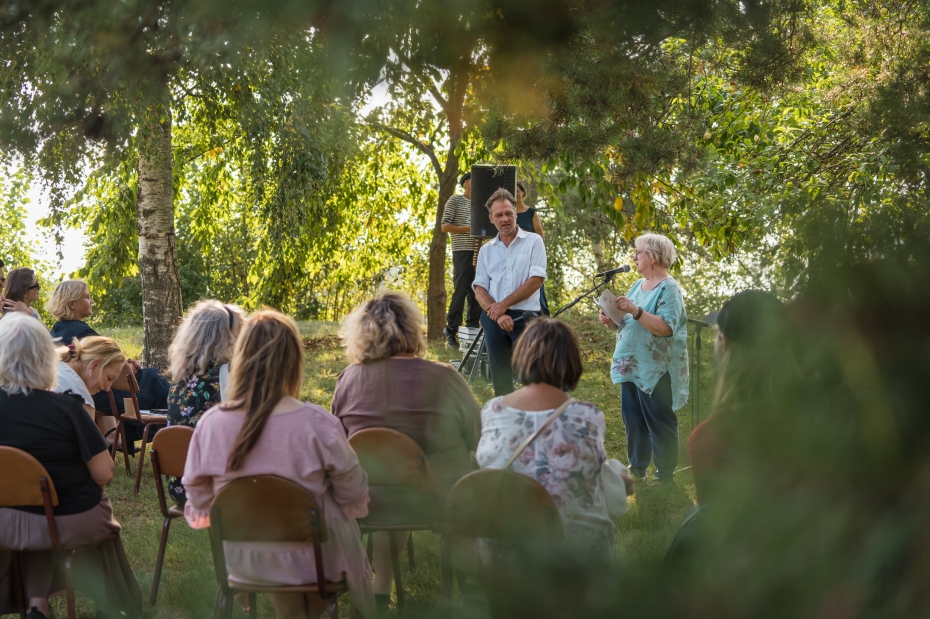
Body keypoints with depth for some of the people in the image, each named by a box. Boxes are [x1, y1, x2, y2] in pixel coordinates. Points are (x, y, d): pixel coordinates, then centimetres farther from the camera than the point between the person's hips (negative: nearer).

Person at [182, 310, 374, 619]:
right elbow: (354, 495, -12)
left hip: (242, 561, 3)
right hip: (309, 560, -3)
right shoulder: (317, 424, -26)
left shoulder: (210, 423, -17)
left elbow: (198, 501, -4)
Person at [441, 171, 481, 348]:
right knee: (460, 291, -6)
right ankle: (451, 330, 1)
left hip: (477, 252, 6)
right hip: (462, 252, -6)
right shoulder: (455, 201, -1)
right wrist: (469, 229, -14)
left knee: (476, 292, 5)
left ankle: (472, 327, 12)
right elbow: (445, 227, -7)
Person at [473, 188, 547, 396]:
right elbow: (479, 289, 5)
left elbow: (536, 280, -8)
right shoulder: (486, 250, 12)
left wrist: (503, 305, -11)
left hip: (525, 317, -4)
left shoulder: (533, 241, 1)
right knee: (500, 379, 7)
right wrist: (496, 314, -13)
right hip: (493, 319, 4)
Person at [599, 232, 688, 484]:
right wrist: (611, 321, 2)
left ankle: (666, 473, 8)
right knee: (633, 419, 14)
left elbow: (665, 327, -25)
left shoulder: (669, 289, -12)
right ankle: (637, 466, 25)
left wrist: (635, 311, -29)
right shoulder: (639, 285, 14)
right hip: (632, 366, 9)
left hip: (656, 370, -9)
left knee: (659, 422, -1)